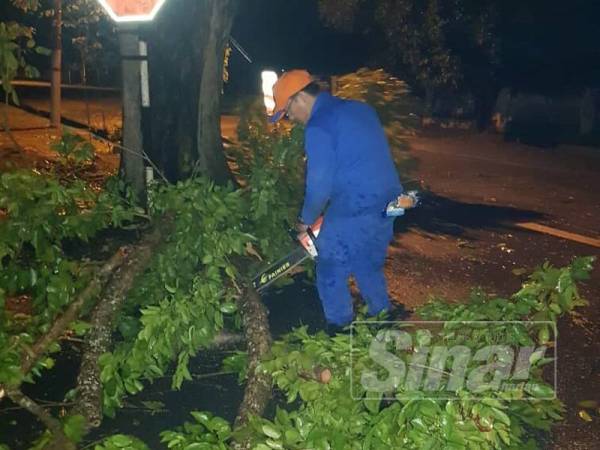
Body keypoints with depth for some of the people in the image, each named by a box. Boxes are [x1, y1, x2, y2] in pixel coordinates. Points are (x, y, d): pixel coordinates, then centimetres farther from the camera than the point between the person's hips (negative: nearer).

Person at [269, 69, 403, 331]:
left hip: (352, 213, -8)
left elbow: (320, 185, -13)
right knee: (369, 269, 24)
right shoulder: (361, 109, 13)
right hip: (387, 206, 8)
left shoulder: (319, 128, -13)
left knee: (331, 274, 10)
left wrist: (306, 220, 4)